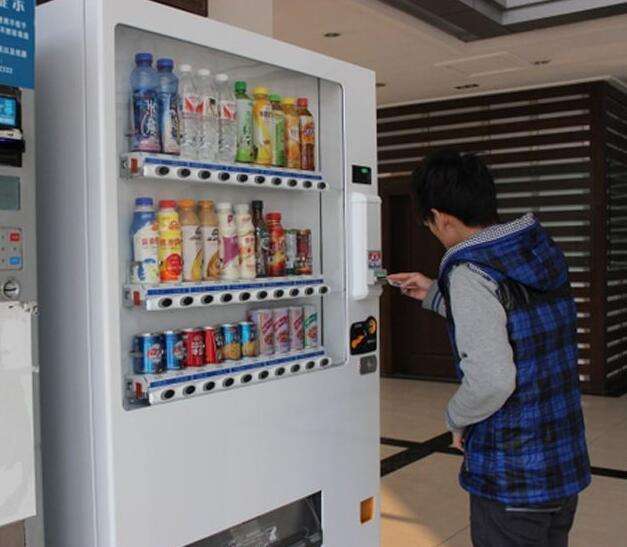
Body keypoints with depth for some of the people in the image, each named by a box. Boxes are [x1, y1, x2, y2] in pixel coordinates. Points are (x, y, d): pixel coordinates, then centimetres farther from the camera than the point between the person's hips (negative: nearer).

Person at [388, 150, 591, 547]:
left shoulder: (470, 272, -20)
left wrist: (457, 418, -8)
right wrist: (435, 295, 20)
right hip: (567, 465, 8)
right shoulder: (543, 250, 4)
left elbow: (492, 380, -29)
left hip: (512, 480, -7)